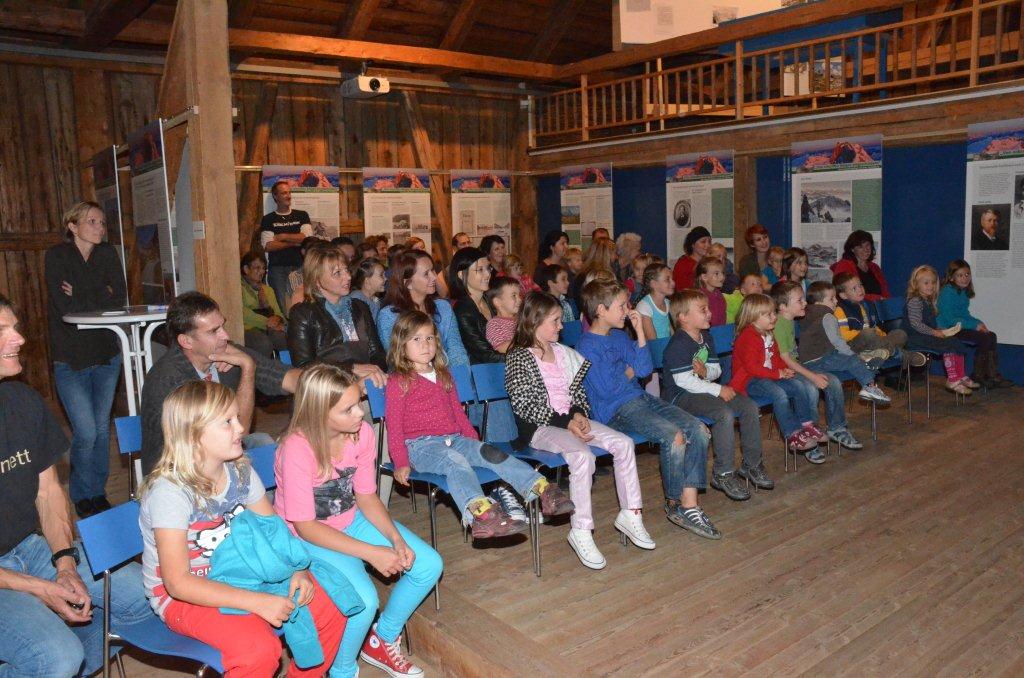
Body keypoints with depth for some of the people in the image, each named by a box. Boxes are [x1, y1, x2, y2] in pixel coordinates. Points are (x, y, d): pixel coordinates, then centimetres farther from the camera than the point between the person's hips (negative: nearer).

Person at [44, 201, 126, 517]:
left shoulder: (107, 253, 6)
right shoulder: (56, 256, -6)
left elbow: (119, 298, -5)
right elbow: (67, 308, -17)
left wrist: (82, 297, -13)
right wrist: (100, 297, -7)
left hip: (107, 354, 4)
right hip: (71, 359, -4)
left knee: (102, 428, 10)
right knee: (86, 433, -6)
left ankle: (98, 492, 26)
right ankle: (82, 497, 16)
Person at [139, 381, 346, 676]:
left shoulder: (240, 471, -5)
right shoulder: (169, 492, -25)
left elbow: (274, 529, 5)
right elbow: (178, 582, -27)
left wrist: (297, 569, -16)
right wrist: (257, 602, -33)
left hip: (236, 575, 6)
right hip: (181, 596, -6)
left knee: (329, 613, -7)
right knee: (260, 649, -31)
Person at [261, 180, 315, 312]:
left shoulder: (302, 215, 12)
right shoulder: (268, 219, 9)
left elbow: (307, 238, -3)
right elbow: (268, 246, -3)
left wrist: (282, 237, -2)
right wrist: (294, 242, -4)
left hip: (299, 267, 1)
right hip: (277, 269, -1)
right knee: (281, 305, -5)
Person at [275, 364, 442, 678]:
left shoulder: (362, 432, -13)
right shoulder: (297, 449, -30)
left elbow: (366, 496, -2)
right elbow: (305, 526, -24)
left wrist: (397, 540, -17)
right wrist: (372, 553, -27)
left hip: (352, 520, 7)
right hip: (306, 538, -6)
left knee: (428, 565, -2)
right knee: (363, 600, -28)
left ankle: (381, 641, 22)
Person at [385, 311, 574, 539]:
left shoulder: (443, 376, 21)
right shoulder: (398, 382, 1)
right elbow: (394, 426, -3)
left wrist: (474, 441, 19)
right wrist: (401, 463, -10)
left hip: (455, 439, 6)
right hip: (421, 445, -6)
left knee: (491, 453, -19)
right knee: (456, 460, -36)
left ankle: (541, 489, -31)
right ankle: (480, 512, -60)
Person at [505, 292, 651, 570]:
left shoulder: (563, 352, 14)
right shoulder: (518, 358, -7)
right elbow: (524, 406, -14)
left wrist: (579, 414, -5)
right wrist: (565, 422, -18)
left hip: (571, 419, 7)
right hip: (539, 426, -7)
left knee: (623, 443, -9)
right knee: (582, 455, -33)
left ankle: (630, 514, 1)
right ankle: (581, 531, -23)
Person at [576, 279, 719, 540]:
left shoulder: (619, 336, 17)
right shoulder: (588, 346, -10)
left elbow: (645, 369, 11)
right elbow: (606, 389, -17)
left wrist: (639, 332, 4)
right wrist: (628, 374, 2)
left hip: (640, 398, 9)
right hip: (615, 411, -9)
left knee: (698, 430, -9)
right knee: (674, 436, -27)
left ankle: (690, 504, -9)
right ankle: (674, 504, -5)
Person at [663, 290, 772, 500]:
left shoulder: (706, 338, 12)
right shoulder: (678, 345, -18)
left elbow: (717, 369, 13)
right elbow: (683, 381, -23)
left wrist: (706, 372, -13)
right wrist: (718, 390, -18)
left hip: (704, 389, 9)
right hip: (680, 396, -9)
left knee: (750, 406, -3)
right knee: (725, 413, -30)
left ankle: (751, 464, 11)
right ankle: (722, 474, -16)